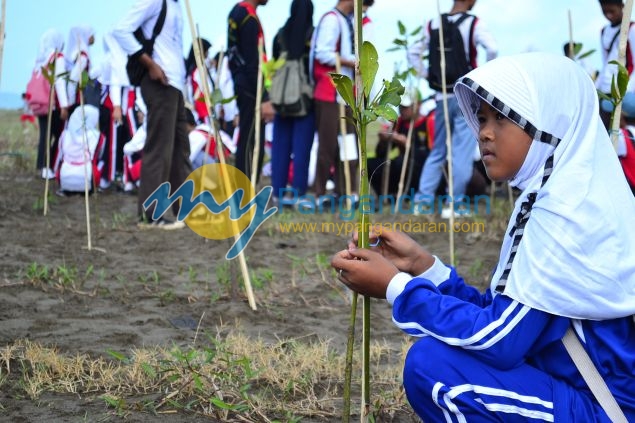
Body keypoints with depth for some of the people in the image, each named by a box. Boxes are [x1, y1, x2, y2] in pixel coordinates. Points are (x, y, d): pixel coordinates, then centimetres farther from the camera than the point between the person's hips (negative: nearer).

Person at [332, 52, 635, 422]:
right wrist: (423, 265, 0)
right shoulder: (558, 197, 10)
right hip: (578, 389, 9)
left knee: (431, 363, -18)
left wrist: (396, 287, -13)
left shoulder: (569, 209, -19)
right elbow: (502, 318, 9)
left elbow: (500, 340, -22)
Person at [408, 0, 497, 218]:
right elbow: (493, 49, -21)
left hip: (443, 95, 5)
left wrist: (427, 75, 11)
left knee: (438, 149, 15)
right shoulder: (474, 23, -8)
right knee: (462, 151, 0)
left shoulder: (433, 24, 6)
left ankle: (423, 198, 11)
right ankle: (453, 203, 0)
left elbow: (413, 52, 11)